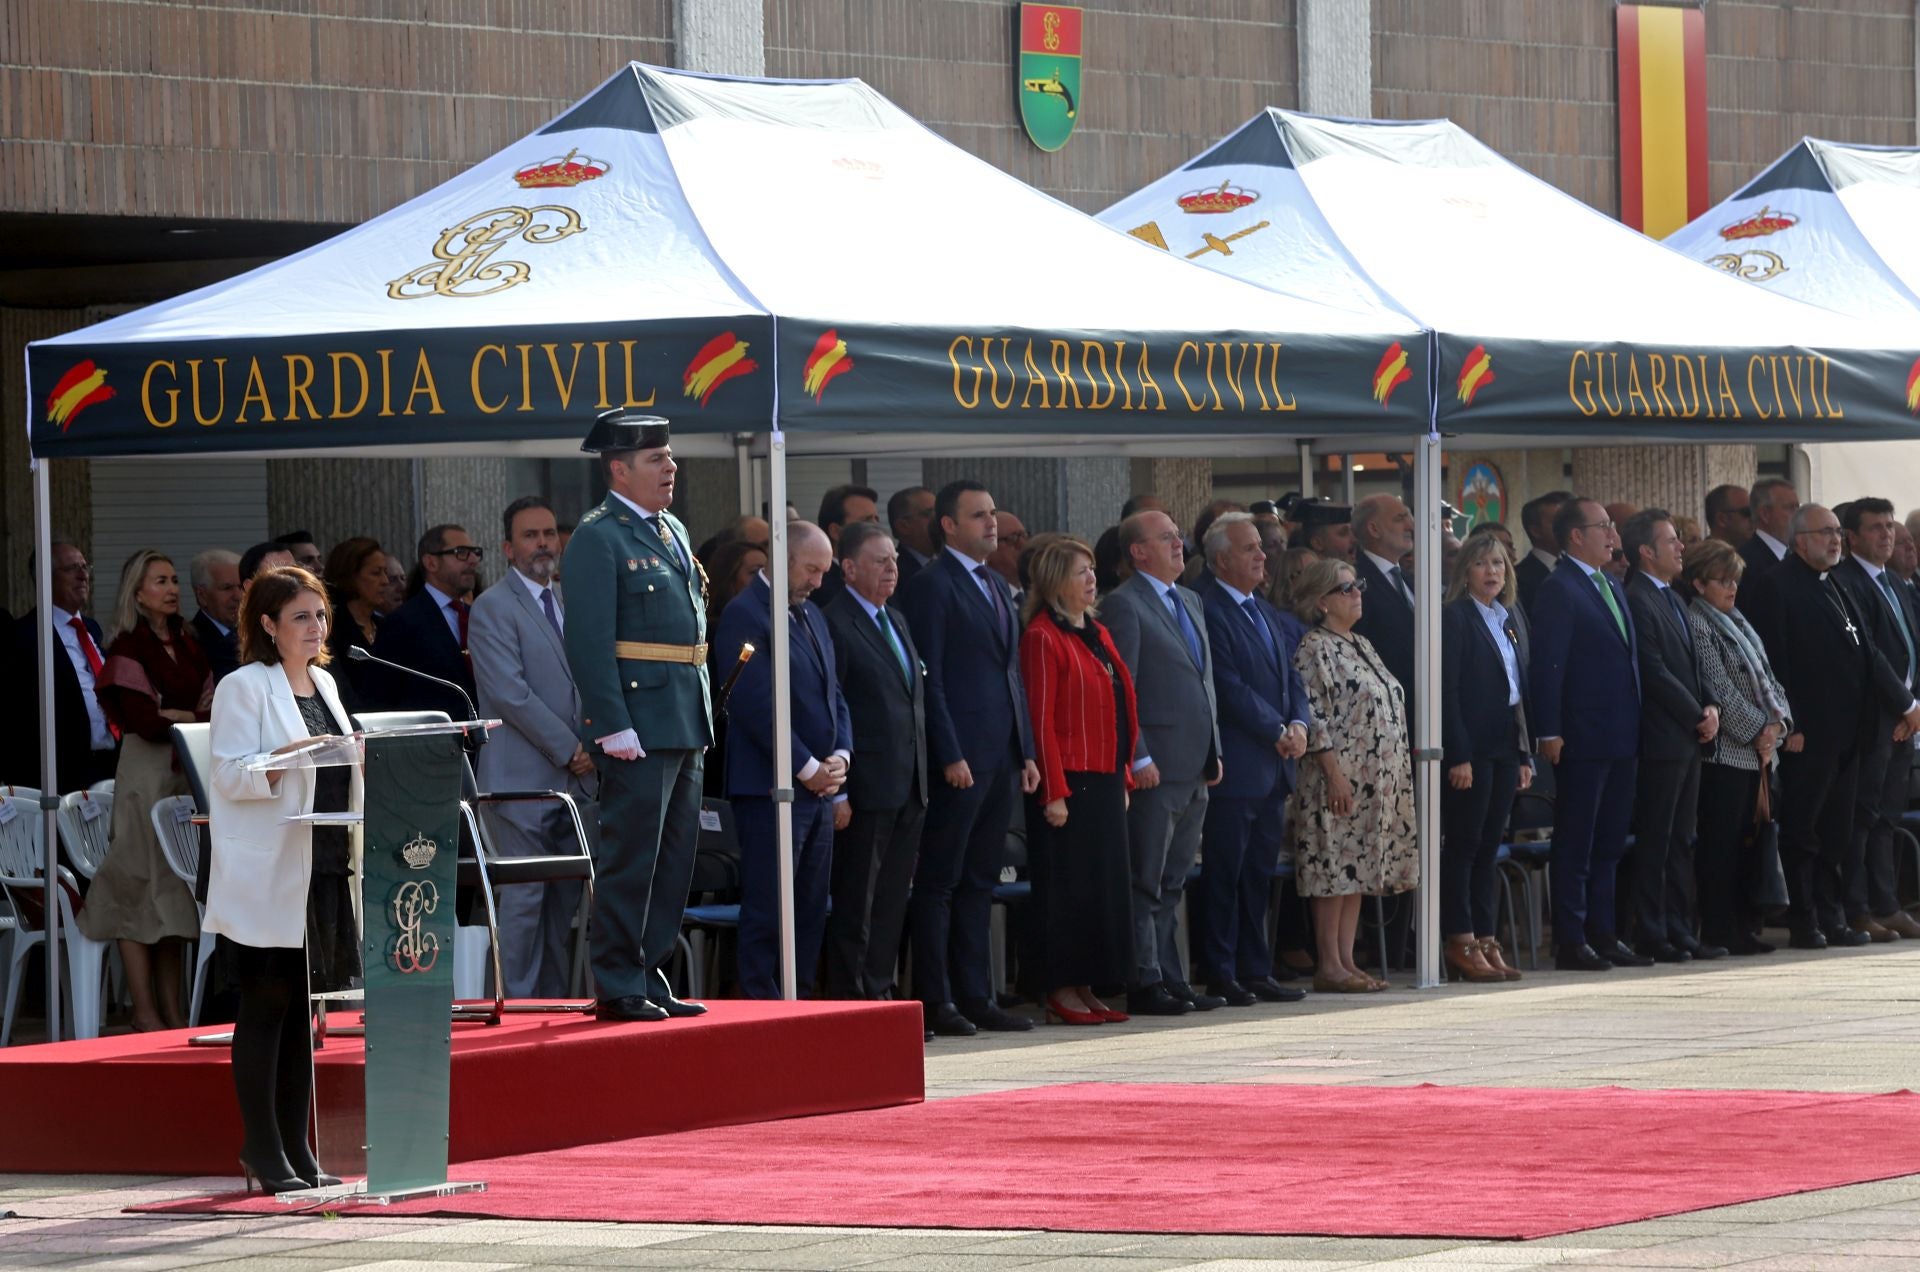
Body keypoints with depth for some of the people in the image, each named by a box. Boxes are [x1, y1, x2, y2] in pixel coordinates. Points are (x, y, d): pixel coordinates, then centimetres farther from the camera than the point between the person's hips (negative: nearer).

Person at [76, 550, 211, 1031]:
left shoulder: (186, 644, 14)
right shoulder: (128, 649, -6)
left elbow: (211, 700, 9)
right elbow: (144, 721, -15)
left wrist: (172, 714, -8)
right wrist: (197, 716, -3)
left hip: (187, 773, 6)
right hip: (146, 772, -6)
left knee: (174, 888, 6)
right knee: (141, 885, -6)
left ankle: (173, 1010, 7)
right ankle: (145, 1013, -6)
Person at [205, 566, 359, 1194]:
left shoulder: (324, 685, 17)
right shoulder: (243, 688, -6)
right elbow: (230, 775, -13)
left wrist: (358, 761, 5)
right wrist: (288, 759, -27)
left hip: (323, 869, 7)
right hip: (266, 876, -7)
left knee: (300, 1011, 10)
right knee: (266, 1005, -4)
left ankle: (296, 1150, 13)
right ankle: (263, 1149, -1)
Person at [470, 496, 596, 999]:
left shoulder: (569, 603, 18)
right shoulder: (493, 608, -6)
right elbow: (510, 693, -14)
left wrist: (591, 745, 5)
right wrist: (569, 748, -13)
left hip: (573, 778, 7)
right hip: (522, 777, -7)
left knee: (564, 900, 7)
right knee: (524, 896, -8)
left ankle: (554, 1002, 11)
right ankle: (516, 1003, -6)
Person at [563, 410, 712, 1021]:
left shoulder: (672, 530, 17)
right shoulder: (598, 538, -10)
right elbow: (590, 642, -16)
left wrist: (703, 716, 18)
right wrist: (613, 725, -21)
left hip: (685, 720, 9)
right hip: (638, 725, -9)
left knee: (675, 858, 12)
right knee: (630, 857, -6)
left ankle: (650, 976, 19)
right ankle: (618, 987, -2)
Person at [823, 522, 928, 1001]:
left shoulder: (895, 623, 18)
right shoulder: (836, 625, -9)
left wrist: (923, 777, 16)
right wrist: (837, 793, -17)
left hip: (908, 789, 8)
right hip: (866, 790, -8)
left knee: (892, 902, 11)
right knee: (856, 906, -4)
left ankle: (880, 994, 16)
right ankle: (850, 1001, 0)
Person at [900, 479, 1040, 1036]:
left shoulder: (997, 587, 19)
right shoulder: (932, 587, -7)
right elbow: (929, 678, -13)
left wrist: (1026, 752, 15)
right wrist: (950, 756, -18)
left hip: (1001, 758, 8)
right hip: (960, 757, -8)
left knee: (979, 882, 10)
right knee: (940, 882, -4)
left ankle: (975, 996, 13)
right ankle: (934, 1002, -3)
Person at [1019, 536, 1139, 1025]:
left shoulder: (1097, 634, 16)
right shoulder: (1043, 637, -10)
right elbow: (1041, 719, -14)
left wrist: (1124, 777, 14)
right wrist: (1054, 793, -18)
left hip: (1105, 782, 8)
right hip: (1069, 782, -8)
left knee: (1105, 886, 9)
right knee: (1069, 888, -4)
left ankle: (1086, 987, 14)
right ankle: (1061, 991, 1)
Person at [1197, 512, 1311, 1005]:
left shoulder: (1265, 612, 18)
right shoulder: (1208, 610, -11)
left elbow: (1289, 678, 18)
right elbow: (1229, 687, -16)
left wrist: (1299, 724, -1)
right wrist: (1278, 732, -13)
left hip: (1272, 767, 9)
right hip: (1237, 767, -9)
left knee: (1259, 873, 11)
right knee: (1224, 873, -4)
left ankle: (1255, 970, 15)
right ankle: (1220, 976, -1)